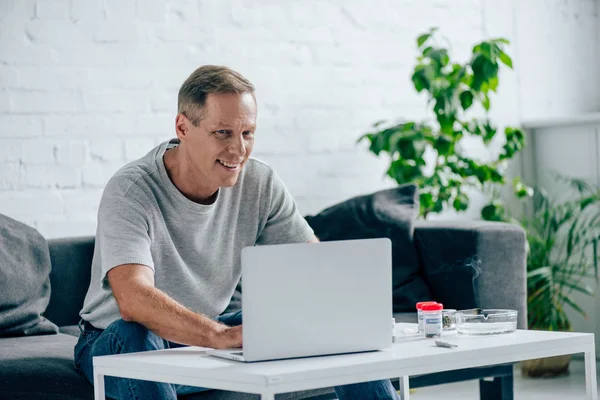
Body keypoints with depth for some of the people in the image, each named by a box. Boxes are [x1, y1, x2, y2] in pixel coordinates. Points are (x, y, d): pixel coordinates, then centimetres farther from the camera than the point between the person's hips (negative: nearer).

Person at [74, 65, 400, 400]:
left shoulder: (260, 184, -9)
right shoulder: (131, 191, -26)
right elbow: (133, 299, -41)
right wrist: (226, 336, -55)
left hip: (211, 332, 5)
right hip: (118, 345, -4)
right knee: (134, 333, -40)